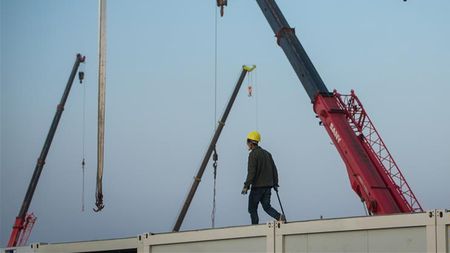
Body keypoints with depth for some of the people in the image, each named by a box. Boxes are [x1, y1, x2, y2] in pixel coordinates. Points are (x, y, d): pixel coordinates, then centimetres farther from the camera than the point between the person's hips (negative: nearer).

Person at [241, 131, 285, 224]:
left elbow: (251, 172, -18)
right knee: (266, 206, 10)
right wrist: (275, 183, 21)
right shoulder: (267, 153, 14)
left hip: (257, 186, -7)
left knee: (252, 208, 3)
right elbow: (274, 169, 15)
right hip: (268, 185, 7)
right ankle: (279, 217, -14)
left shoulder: (253, 154, -10)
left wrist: (246, 186, -18)